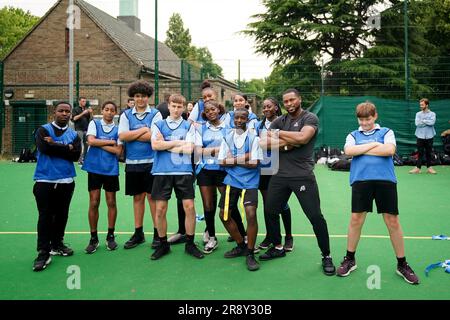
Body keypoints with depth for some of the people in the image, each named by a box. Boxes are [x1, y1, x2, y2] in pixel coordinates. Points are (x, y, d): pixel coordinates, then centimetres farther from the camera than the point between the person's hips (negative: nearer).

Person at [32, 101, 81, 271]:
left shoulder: (74, 134, 10)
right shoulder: (43, 130, 2)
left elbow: (76, 155, -6)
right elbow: (45, 148, -18)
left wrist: (54, 146, -10)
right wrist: (66, 148, -9)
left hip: (66, 181, 4)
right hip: (45, 181, -4)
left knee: (62, 215, 11)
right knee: (45, 216, -4)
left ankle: (57, 244, 27)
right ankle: (43, 253, -1)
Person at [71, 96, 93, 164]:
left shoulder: (87, 109, 14)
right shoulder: (76, 109, 2)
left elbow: (91, 119, 13)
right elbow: (74, 118, -9)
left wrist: (91, 113, -6)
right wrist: (82, 113, -16)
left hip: (87, 129, 4)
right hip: (79, 129, -4)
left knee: (86, 144, 3)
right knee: (80, 145, -8)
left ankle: (84, 158, 10)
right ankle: (80, 159, -7)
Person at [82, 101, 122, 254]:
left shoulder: (118, 129, 4)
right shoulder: (94, 123, 3)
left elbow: (118, 151, -6)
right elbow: (91, 141, -13)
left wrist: (100, 144, -9)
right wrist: (111, 142, -9)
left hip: (111, 170, 1)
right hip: (94, 168, -1)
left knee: (111, 202, 7)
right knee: (94, 203, 1)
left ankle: (110, 236, 20)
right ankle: (93, 238, 12)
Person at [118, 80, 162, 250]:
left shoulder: (155, 114, 1)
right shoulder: (126, 115, 8)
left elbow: (154, 136, -14)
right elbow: (122, 136, -6)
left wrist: (132, 135, -8)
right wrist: (144, 130, -9)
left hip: (151, 161, -3)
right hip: (132, 163, 3)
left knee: (152, 196, 0)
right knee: (137, 197, 11)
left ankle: (157, 233, 10)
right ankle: (138, 233, 21)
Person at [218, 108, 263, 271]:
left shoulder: (254, 138, -6)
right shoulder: (227, 138, 6)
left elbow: (254, 163, -14)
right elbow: (222, 161, 0)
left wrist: (234, 160, -11)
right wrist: (243, 158, -12)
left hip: (249, 182, -5)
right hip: (231, 181, 5)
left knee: (251, 213, -20)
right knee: (224, 214, 6)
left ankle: (250, 254, -3)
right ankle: (241, 245, 27)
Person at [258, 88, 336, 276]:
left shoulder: (310, 118, -1)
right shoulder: (279, 121, 12)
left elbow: (302, 137, -21)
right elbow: (263, 143, 1)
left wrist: (278, 134, -8)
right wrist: (287, 142, -11)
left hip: (303, 175, -5)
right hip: (280, 175, 5)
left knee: (315, 216, -6)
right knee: (270, 212, 11)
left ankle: (326, 257, 11)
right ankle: (278, 247, 33)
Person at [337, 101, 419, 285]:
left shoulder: (386, 132, 11)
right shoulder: (353, 135, 15)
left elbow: (390, 150, -9)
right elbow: (348, 151, -5)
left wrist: (361, 150, -5)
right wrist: (374, 145, -5)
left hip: (385, 180, -1)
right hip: (360, 180, 1)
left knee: (392, 221, 1)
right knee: (356, 220, 2)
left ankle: (402, 264, 15)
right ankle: (349, 259, 18)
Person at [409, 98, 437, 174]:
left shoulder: (432, 114, 2)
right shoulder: (418, 114, 7)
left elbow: (432, 122, -16)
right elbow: (417, 123, -8)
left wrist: (423, 121, -8)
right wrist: (427, 122, -8)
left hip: (429, 137, -1)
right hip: (420, 136, 1)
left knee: (428, 153, 6)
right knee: (420, 153, 0)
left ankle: (429, 167, 15)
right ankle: (418, 168, 1)